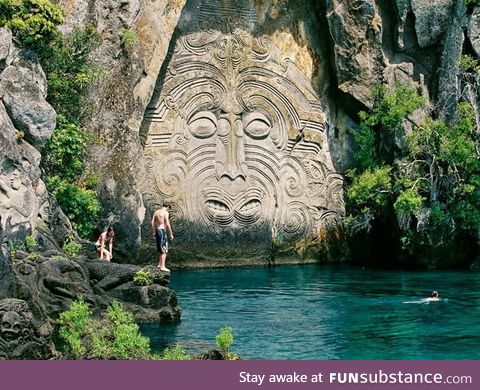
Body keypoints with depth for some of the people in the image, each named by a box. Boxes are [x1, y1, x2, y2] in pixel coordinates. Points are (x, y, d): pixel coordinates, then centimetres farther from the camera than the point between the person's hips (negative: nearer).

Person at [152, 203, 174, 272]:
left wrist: (154, 233, 16)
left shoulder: (156, 212, 13)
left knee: (161, 249, 19)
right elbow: (167, 224, -15)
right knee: (164, 250, -5)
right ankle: (162, 266, -10)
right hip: (162, 231, -8)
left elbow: (152, 222, 11)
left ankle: (160, 264, 24)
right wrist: (171, 234, -9)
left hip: (157, 230, 8)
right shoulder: (165, 212, -9)